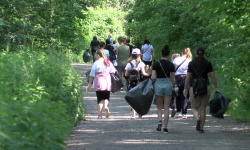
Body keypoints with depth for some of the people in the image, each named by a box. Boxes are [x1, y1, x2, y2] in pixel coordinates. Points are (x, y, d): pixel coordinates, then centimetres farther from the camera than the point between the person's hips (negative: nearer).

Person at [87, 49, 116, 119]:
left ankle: (99, 115, -1)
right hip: (107, 82, 3)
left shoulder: (96, 63, -3)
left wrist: (89, 84, 3)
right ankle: (106, 106, -16)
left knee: (100, 99, 3)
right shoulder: (108, 62, 8)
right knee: (106, 97, 15)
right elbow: (113, 72, 7)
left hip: (99, 82, -3)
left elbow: (92, 75, -3)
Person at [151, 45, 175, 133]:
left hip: (158, 84, 0)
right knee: (166, 108, 6)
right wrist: (172, 87, 14)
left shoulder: (156, 64, -8)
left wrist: (151, 77, 10)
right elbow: (173, 79, -1)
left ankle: (160, 120, -12)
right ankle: (165, 127, 4)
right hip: (168, 85, 0)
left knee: (159, 107, 13)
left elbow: (153, 77, -12)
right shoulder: (171, 65, -5)